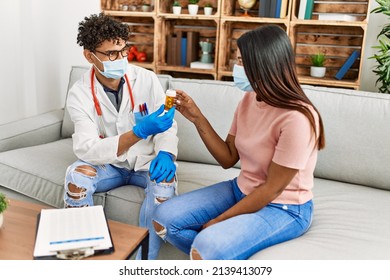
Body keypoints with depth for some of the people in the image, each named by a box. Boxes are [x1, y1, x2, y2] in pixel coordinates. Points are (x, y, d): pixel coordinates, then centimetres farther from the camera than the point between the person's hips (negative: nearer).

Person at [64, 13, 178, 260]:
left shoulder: (147, 79, -12)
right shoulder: (80, 94, -15)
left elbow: (168, 125, -7)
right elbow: (87, 149, -28)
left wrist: (165, 154, -31)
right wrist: (140, 131, -41)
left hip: (146, 161, 0)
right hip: (107, 164, 0)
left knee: (165, 179, -32)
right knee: (76, 175, -30)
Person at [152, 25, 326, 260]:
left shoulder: (296, 118, -26)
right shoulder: (249, 99, -2)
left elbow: (272, 189, -21)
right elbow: (228, 159, 3)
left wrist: (219, 220, -14)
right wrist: (197, 118, -8)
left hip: (283, 208, -7)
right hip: (242, 191, 8)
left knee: (207, 248, -31)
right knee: (164, 218, -3)